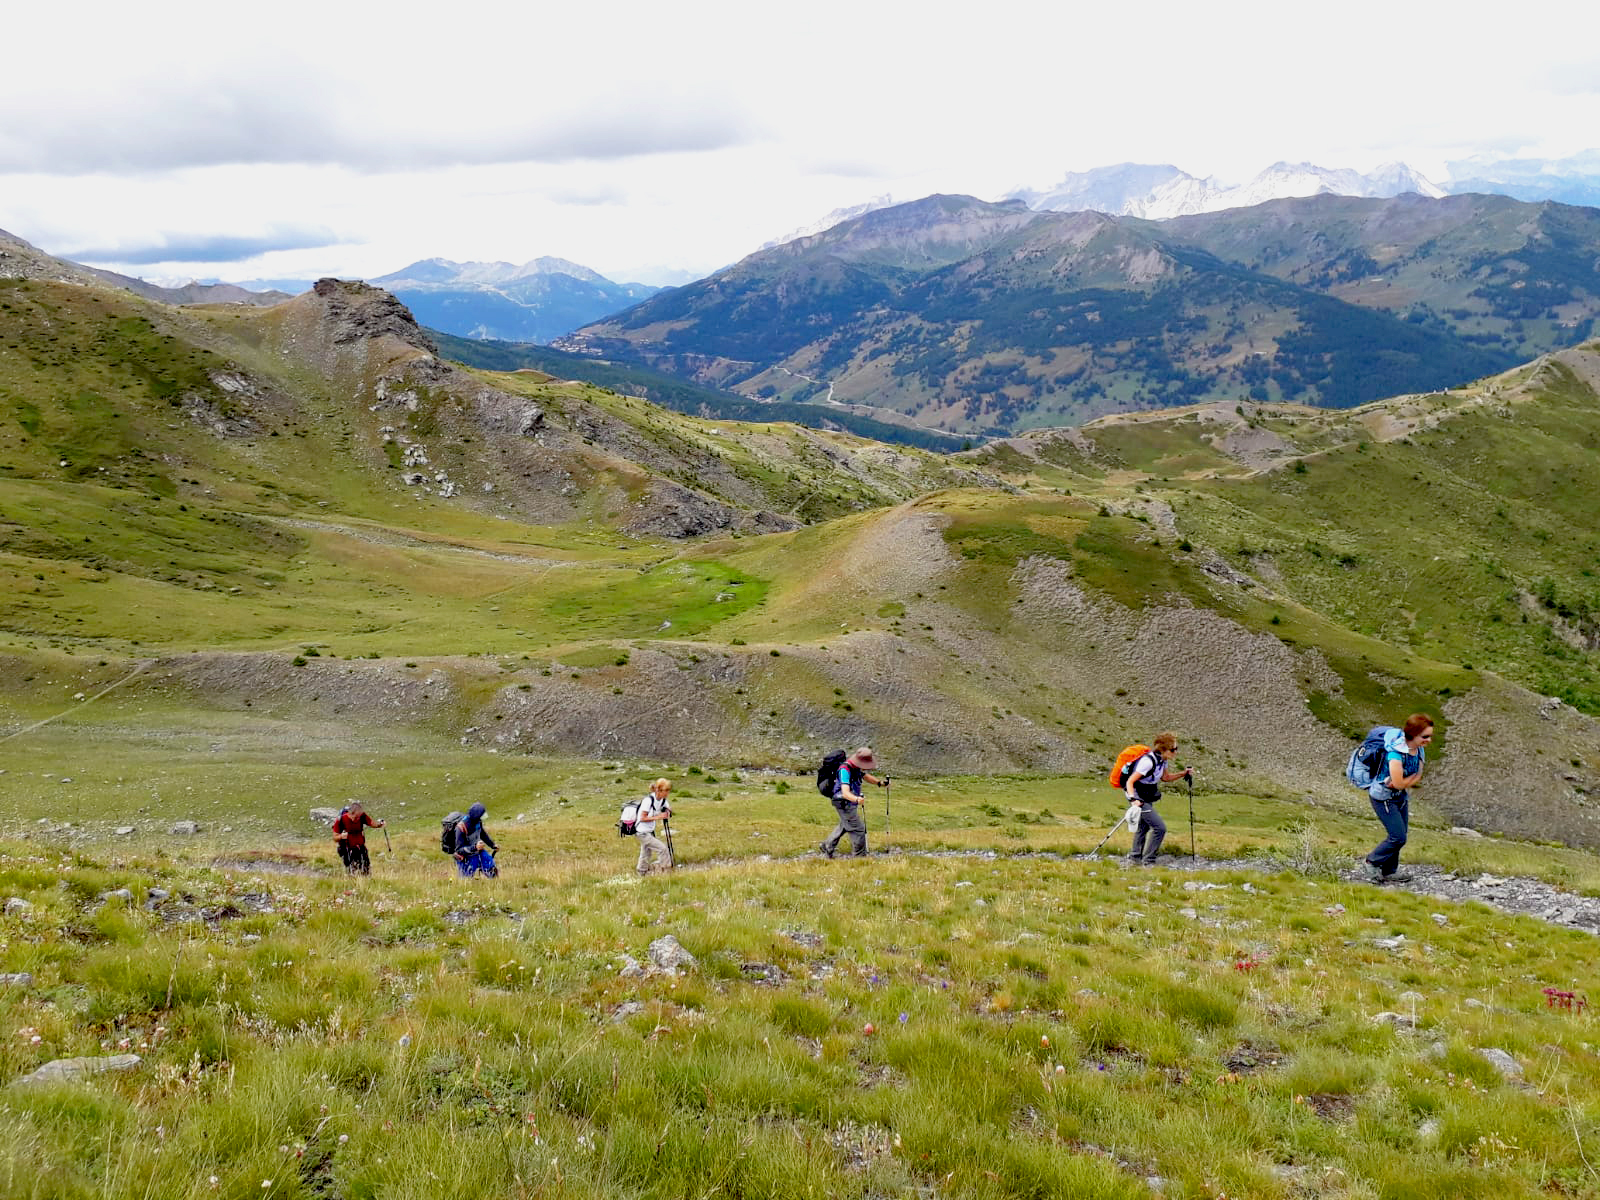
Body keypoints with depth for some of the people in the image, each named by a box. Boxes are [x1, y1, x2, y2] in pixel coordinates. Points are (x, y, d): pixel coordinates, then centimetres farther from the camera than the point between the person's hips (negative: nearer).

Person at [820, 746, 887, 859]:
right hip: (844, 804, -10)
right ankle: (860, 856, 7)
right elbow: (845, 793, -40)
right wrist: (856, 799, -59)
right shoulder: (845, 770, -29)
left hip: (851, 803, 10)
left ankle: (827, 847, 39)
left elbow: (865, 776, 21)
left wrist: (879, 782, 6)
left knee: (844, 826, 25)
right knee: (858, 829, -5)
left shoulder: (856, 767, 0)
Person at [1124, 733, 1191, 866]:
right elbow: (1130, 782, -27)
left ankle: (1135, 857, 38)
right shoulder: (1148, 761, -28)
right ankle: (1148, 861, -5)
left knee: (1143, 827, 23)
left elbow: (1165, 777, 16)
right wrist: (1133, 799, -40)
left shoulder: (1162, 760, -2)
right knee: (1159, 827, -13)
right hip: (1139, 798, -10)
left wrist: (1184, 773, 5)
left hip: (1147, 799, 10)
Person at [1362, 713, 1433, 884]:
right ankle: (1371, 862, 16)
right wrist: (1415, 776, -14)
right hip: (1384, 797, -8)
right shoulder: (1396, 752, -32)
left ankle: (1389, 872, 30)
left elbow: (1418, 776, 1)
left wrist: (1406, 782, -18)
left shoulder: (1419, 749, -6)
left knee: (1400, 834, 14)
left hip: (1401, 796, 8)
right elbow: (1399, 783, -31)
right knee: (1398, 837, -5)